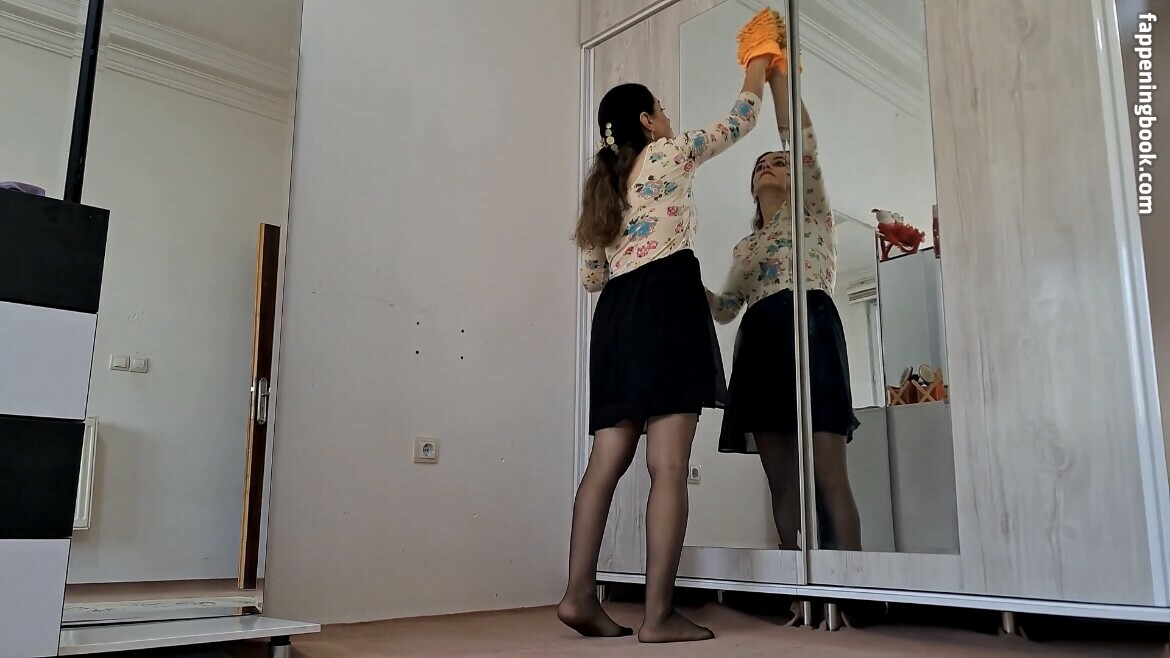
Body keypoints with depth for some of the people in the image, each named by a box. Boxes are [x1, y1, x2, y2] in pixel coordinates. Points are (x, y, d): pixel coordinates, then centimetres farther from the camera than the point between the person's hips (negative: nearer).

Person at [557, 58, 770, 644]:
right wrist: (756, 74, 37)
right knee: (669, 466, -11)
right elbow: (737, 124, 20)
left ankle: (579, 595, 0)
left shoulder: (602, 183, 24)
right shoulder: (667, 154, 7)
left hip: (617, 314, 7)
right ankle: (658, 615, -11)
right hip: (666, 304, -7)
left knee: (607, 462, 3)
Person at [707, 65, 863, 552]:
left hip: (808, 329, -6)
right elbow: (725, 309, 22)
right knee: (782, 482, 1)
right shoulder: (745, 247, 28)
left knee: (828, 476, -13)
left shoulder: (812, 213, 15)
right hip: (759, 341, 6)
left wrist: (776, 73, 5)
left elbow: (801, 138, 3)